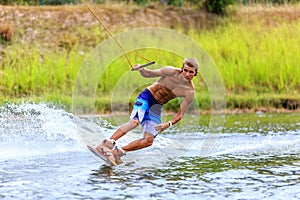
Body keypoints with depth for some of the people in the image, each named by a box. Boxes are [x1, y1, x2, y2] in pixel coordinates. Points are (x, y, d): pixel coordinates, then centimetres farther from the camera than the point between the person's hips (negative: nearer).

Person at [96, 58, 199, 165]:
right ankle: (105, 144, -38)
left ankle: (118, 152, 0)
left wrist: (168, 124, -24)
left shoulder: (190, 93, -9)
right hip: (146, 97, -4)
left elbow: (180, 115, -6)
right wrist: (141, 69, -26)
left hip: (156, 107, 4)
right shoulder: (171, 72, -14)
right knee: (135, 121, -32)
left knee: (149, 141, -9)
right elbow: (147, 74, -3)